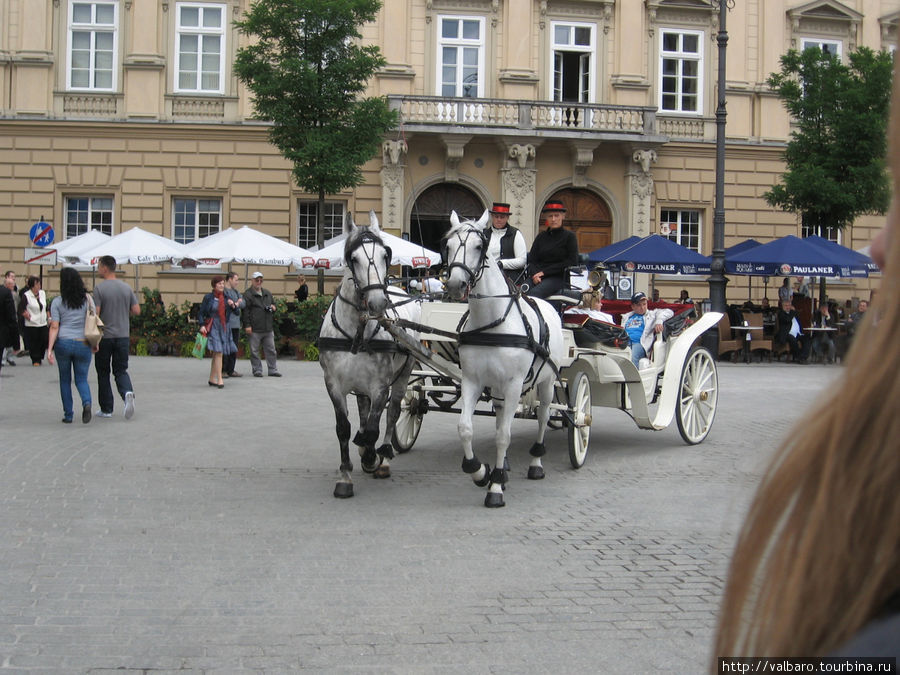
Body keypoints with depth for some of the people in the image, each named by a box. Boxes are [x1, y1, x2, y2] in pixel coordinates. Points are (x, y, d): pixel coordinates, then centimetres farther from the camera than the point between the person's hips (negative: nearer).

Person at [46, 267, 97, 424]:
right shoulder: (87, 298, 1)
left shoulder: (57, 302, -2)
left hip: (63, 342, -1)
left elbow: (54, 327, -7)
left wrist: (49, 349, -7)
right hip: (83, 344, 1)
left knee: (65, 380, 14)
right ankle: (86, 403, -19)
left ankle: (68, 415, 14)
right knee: (81, 379, 10)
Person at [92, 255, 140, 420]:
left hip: (104, 336, -4)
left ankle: (106, 409, 12)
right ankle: (128, 393, -20)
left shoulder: (99, 288, -11)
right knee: (121, 370, 10)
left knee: (103, 372, 9)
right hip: (123, 335, 4)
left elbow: (95, 313, -15)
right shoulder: (126, 287, 4)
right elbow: (137, 311, 4)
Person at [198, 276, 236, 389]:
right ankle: (219, 380, -13)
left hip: (224, 328, 5)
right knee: (218, 353, -13)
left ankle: (212, 379, 19)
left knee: (216, 354, 11)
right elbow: (201, 313, -1)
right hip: (212, 327, -5)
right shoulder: (208, 297, -3)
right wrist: (202, 325, -13)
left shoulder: (226, 297, 9)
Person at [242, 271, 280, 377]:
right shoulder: (248, 294, -2)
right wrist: (247, 325, -14)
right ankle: (257, 370, 9)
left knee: (271, 350, 7)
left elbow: (273, 304, 32)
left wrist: (273, 307, 7)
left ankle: (273, 370, 13)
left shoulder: (267, 294, 18)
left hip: (268, 328, 5)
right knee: (254, 351, 1)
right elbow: (245, 311, -7)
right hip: (255, 329, -5)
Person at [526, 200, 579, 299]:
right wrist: (535, 274, -10)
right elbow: (531, 260, 14)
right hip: (538, 278, 4)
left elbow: (572, 262, -3)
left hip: (558, 277, -4)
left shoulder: (569, 236, 7)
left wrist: (545, 271, -8)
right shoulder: (541, 237, 19)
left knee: (535, 292, -34)